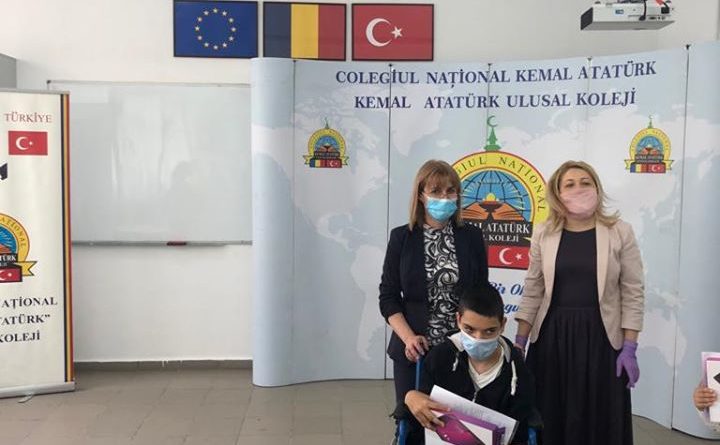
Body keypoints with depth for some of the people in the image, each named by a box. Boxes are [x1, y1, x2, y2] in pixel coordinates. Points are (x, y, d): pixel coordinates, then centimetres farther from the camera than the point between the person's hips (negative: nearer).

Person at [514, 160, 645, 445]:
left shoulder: (620, 232, -3)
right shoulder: (543, 234, 2)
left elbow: (633, 293, -2)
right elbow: (533, 291, 5)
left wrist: (630, 349, -6)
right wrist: (519, 342, 4)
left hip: (600, 337, -1)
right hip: (551, 337, 2)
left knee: (600, 419, 6)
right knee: (549, 419, 8)